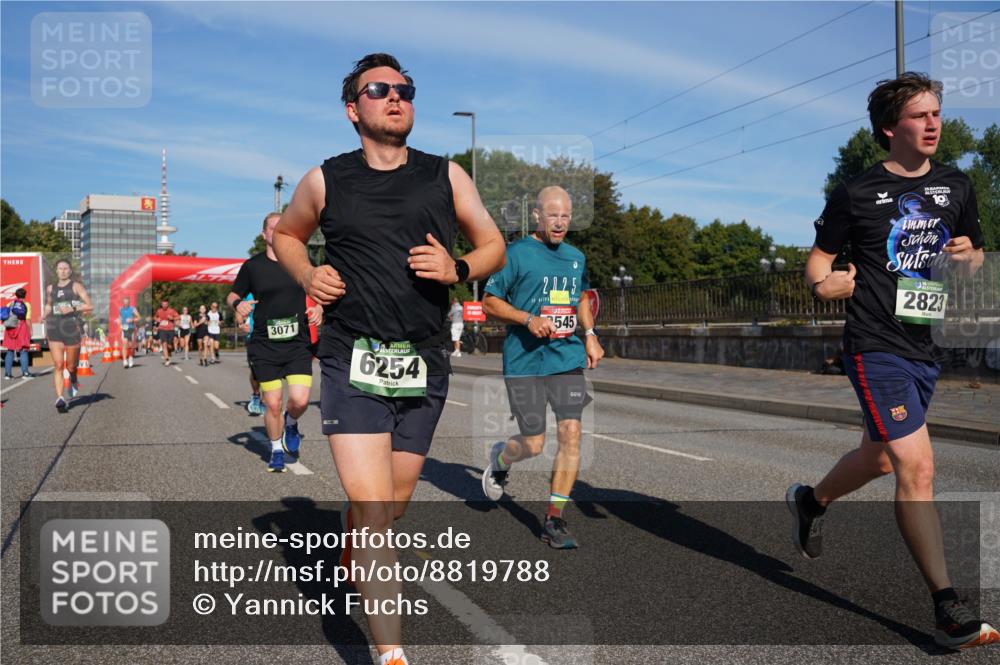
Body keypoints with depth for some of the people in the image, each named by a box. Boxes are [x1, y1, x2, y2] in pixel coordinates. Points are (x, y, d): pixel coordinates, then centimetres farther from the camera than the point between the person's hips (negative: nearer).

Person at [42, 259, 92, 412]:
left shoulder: (76, 286, 2)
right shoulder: (50, 288, 15)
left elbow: (90, 306, -5)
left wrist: (73, 308, -19)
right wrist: (45, 314, 13)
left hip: (72, 329, -2)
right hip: (54, 330, 2)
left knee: (71, 366, 7)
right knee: (58, 365, -9)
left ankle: (73, 382, 41)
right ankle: (60, 398, -14)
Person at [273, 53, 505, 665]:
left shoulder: (446, 176, 7)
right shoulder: (325, 182, 4)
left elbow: (493, 245, 13)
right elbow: (287, 234, 21)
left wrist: (458, 269, -8)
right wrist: (307, 275, 0)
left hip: (425, 366, 3)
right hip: (353, 360, -2)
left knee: (391, 505, 15)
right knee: (373, 509, -12)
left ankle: (352, 555, 48)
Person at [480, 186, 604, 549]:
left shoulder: (576, 257, 13)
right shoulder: (516, 254, -5)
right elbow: (489, 302, -4)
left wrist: (590, 335, 14)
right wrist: (529, 320, -17)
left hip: (568, 359, 5)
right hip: (524, 360, -4)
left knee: (571, 433, -7)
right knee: (533, 444, -1)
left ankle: (554, 519, 4)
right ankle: (499, 458, 36)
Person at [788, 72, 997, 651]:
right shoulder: (858, 194, -3)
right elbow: (819, 257, 5)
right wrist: (824, 283, -17)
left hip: (928, 347, 6)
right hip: (877, 347, -6)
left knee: (880, 458, 20)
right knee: (918, 468, -13)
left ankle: (811, 501, 49)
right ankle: (949, 610, -7)